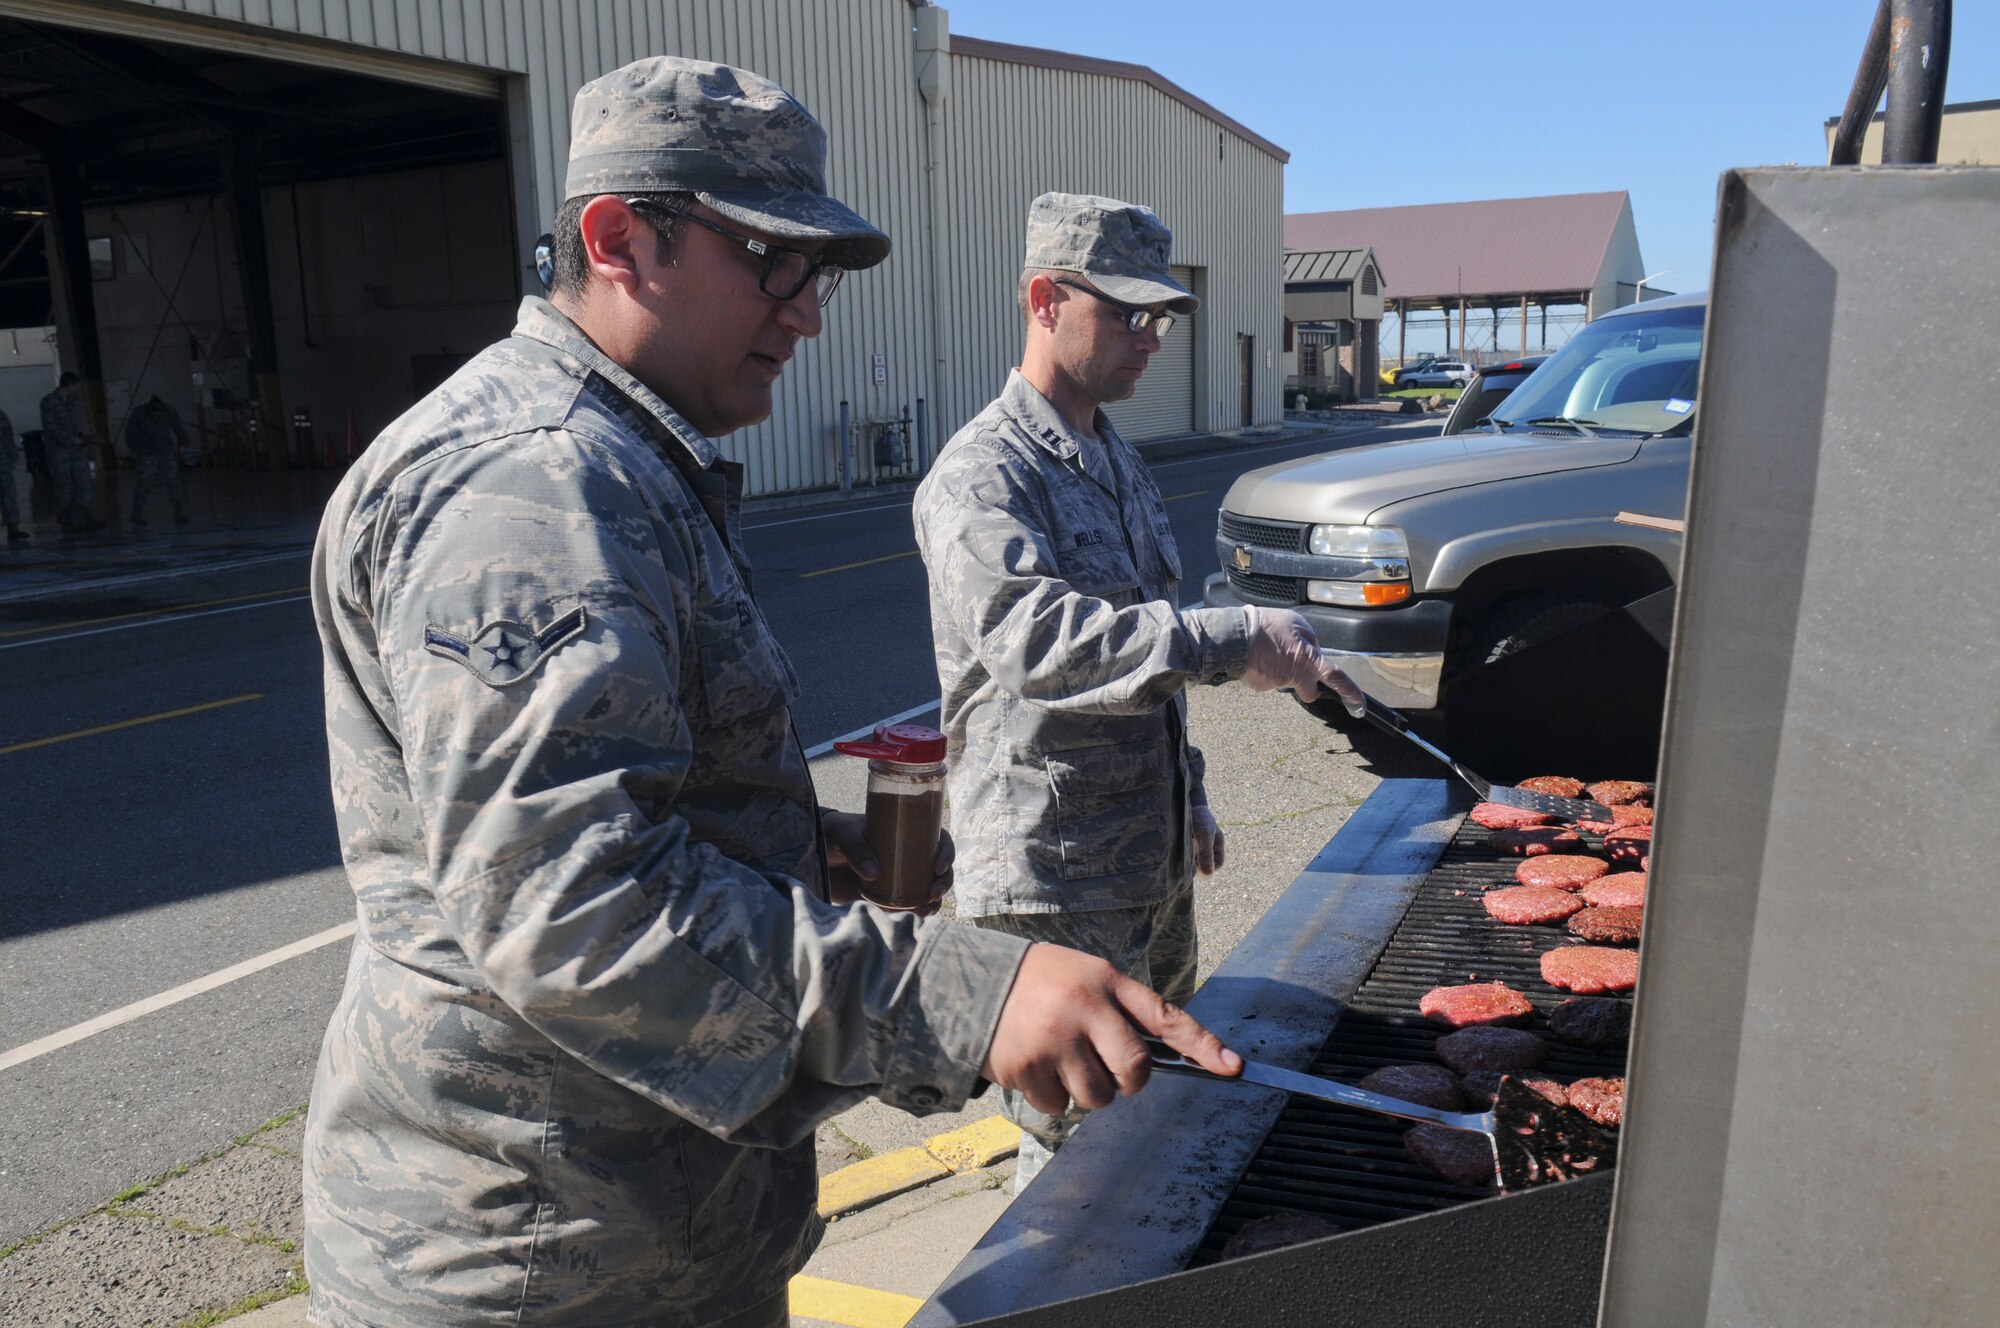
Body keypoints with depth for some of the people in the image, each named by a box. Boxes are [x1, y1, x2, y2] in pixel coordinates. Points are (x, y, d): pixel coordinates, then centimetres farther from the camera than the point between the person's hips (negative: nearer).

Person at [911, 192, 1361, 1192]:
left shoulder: (1116, 459, 13)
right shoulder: (981, 474, -17)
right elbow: (1030, 637, -35)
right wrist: (1234, 641, -38)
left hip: (1153, 859, 9)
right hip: (1051, 879, -9)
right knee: (1073, 1139, 1)